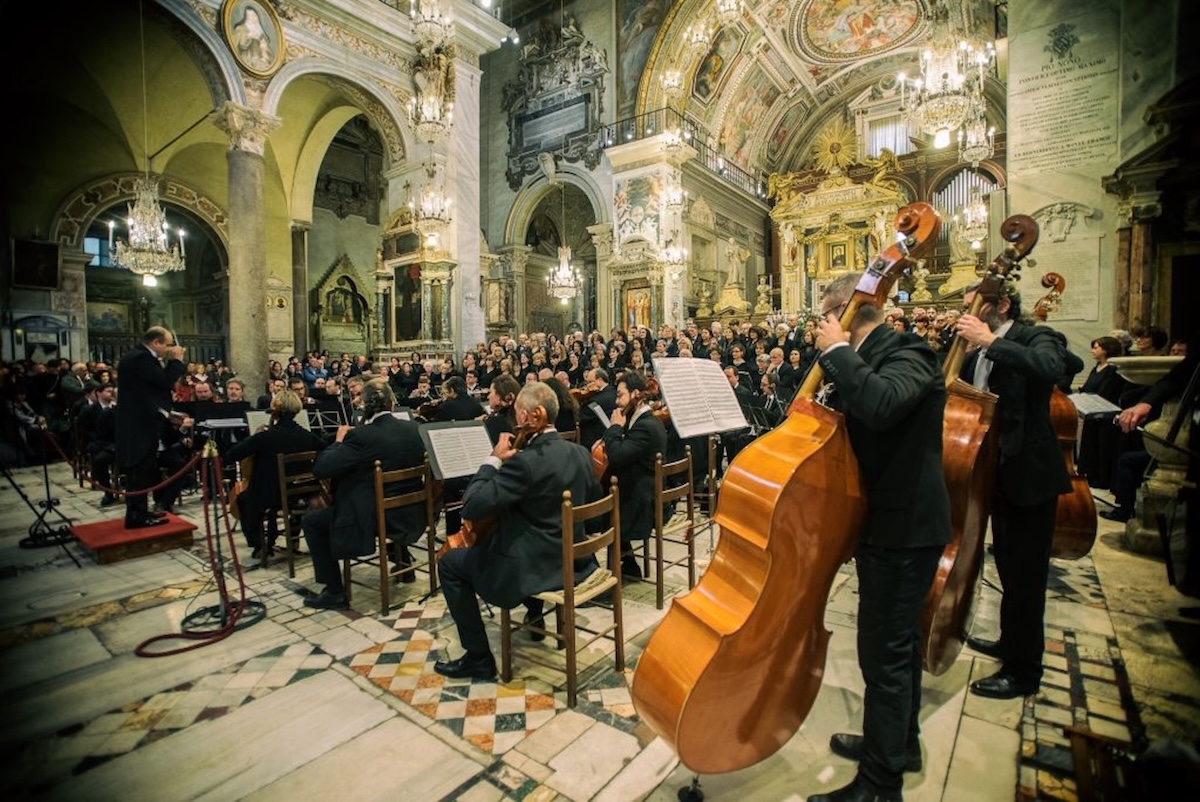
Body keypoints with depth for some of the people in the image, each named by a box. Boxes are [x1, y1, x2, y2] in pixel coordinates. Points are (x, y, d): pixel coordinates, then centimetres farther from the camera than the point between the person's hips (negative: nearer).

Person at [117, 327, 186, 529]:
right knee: (140, 471, -4)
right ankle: (136, 516, 3)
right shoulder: (140, 358, -18)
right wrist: (177, 360, -11)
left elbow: (160, 381, 15)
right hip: (140, 424, -11)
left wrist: (173, 361, 8)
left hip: (141, 423, 11)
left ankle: (139, 512, 25)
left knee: (142, 471, 16)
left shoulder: (140, 357, 15)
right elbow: (166, 381, -23)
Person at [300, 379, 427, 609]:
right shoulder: (413, 428, -3)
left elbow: (319, 469, -19)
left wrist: (338, 441, -2)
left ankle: (335, 592, 12)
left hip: (371, 519, -6)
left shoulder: (361, 435, -20)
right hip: (410, 514, 6)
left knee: (310, 521, 12)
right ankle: (402, 559, 46)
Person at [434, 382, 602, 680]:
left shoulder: (525, 461, -26)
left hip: (534, 570, -8)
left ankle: (479, 658, 14)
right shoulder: (580, 452, -2)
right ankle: (535, 610, 43)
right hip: (574, 560, 8)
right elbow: (593, 496, 15)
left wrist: (494, 459, -15)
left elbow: (471, 507, -27)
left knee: (450, 563, 8)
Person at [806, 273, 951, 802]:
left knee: (885, 651, 0)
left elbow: (879, 405, -40)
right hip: (894, 523, 10)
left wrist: (837, 352, -28)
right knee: (897, 640, 23)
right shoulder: (872, 357, 11)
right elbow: (855, 413, 17)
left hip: (903, 529, -10)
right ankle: (899, 742, 43)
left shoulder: (907, 356, -18)